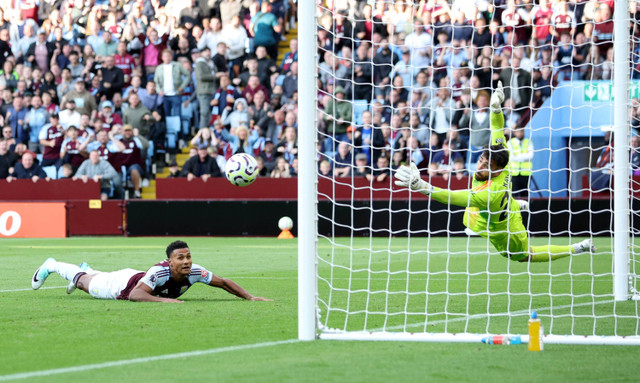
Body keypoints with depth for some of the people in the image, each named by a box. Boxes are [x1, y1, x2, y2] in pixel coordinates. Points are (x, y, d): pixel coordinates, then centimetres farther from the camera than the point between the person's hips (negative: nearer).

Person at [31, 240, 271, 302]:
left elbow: (224, 283, -25)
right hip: (124, 284, -5)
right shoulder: (160, 272, -49)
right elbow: (134, 294, -55)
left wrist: (249, 297, -36)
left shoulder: (194, 272, -34)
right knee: (88, 285, 24)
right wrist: (164, 300, -65)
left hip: (138, 278, 5)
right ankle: (51, 267, 50)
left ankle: (86, 270, 70)